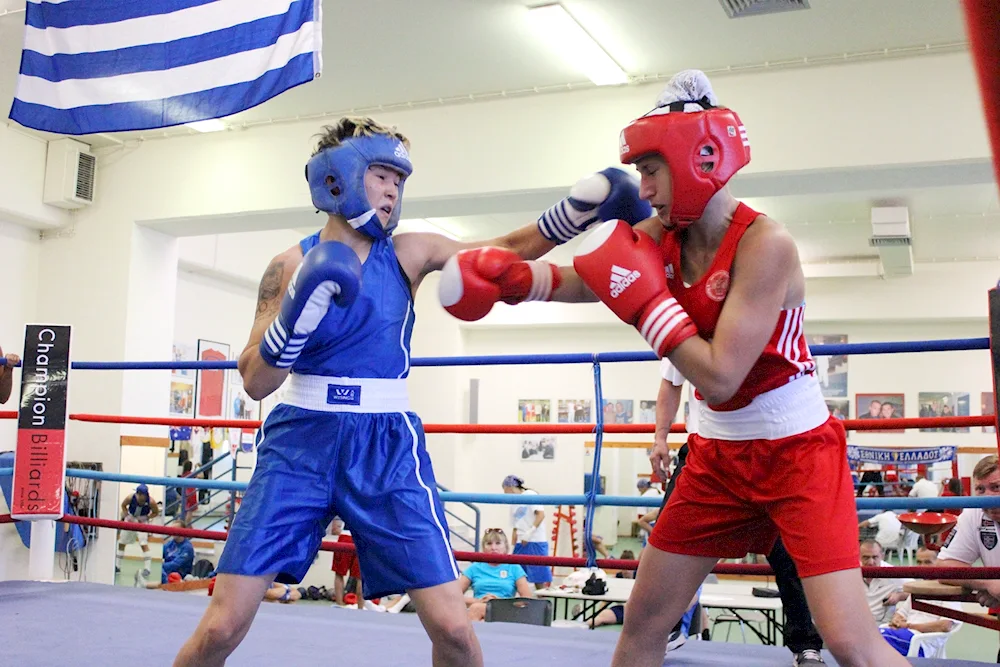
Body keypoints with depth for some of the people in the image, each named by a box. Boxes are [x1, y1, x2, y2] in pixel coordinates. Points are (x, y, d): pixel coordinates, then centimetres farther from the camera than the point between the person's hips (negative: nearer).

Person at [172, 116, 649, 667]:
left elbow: (505, 250, 7)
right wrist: (299, 307, -21)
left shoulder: (409, 255, 3)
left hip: (387, 447, 1)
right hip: (300, 442, -1)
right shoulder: (293, 265, -1)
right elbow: (255, 383, -5)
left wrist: (585, 206, -6)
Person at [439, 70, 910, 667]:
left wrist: (643, 294, -24)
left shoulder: (764, 243, -23)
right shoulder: (662, 236, -2)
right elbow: (578, 281, 1)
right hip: (720, 455, 7)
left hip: (798, 451, -6)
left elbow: (718, 377, -27)